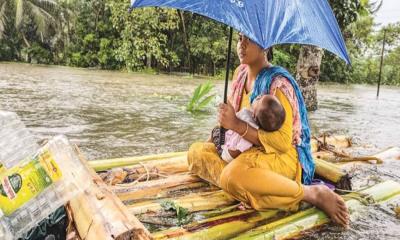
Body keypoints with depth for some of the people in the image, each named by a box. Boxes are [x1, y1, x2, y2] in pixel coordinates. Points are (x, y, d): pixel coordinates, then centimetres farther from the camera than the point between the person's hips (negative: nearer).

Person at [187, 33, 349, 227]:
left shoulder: (278, 83, -17)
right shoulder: (241, 73, 6)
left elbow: (283, 142, -22)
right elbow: (232, 114, 18)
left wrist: (237, 125, -26)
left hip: (282, 155, -8)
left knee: (233, 175, -37)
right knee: (197, 152, -5)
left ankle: (312, 193, -20)